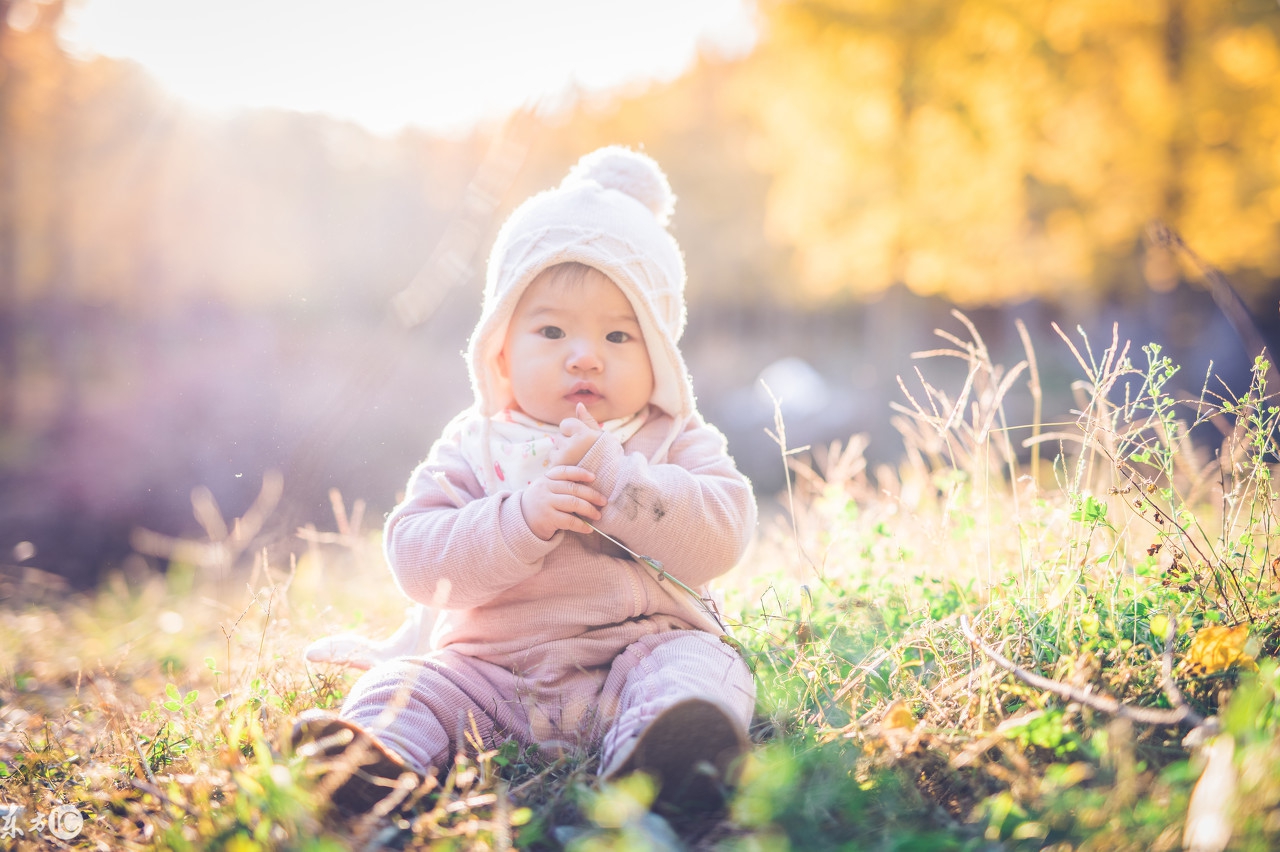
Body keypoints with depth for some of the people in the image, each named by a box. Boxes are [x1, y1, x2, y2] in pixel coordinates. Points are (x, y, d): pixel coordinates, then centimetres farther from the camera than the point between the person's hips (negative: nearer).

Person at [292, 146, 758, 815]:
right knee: (404, 683, -17)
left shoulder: (677, 441, 7)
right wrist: (521, 519, -21)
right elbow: (415, 558, -5)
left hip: (641, 647, -1)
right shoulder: (474, 446, 7)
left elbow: (721, 535, -10)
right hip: (492, 671, 2)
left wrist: (615, 477, -18)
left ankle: (649, 758, -56)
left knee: (702, 665, -29)